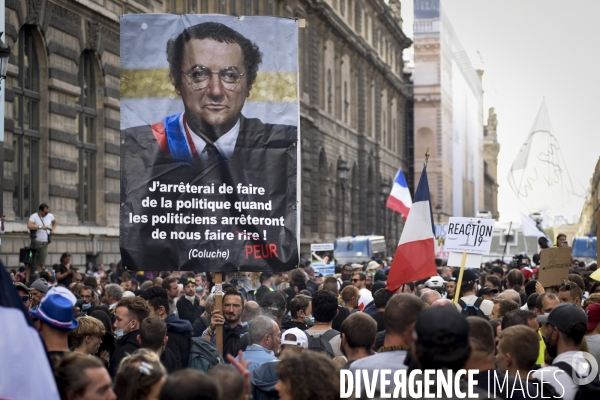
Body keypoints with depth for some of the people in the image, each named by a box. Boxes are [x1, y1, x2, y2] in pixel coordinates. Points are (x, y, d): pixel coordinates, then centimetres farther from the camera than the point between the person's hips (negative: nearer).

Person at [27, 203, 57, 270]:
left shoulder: (50, 216, 7)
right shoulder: (34, 216, -8)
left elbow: (54, 221, 32)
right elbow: (29, 226, -26)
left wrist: (53, 229, 16)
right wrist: (41, 227, -29)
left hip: (45, 244, 4)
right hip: (36, 242, -4)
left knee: (41, 264, 1)